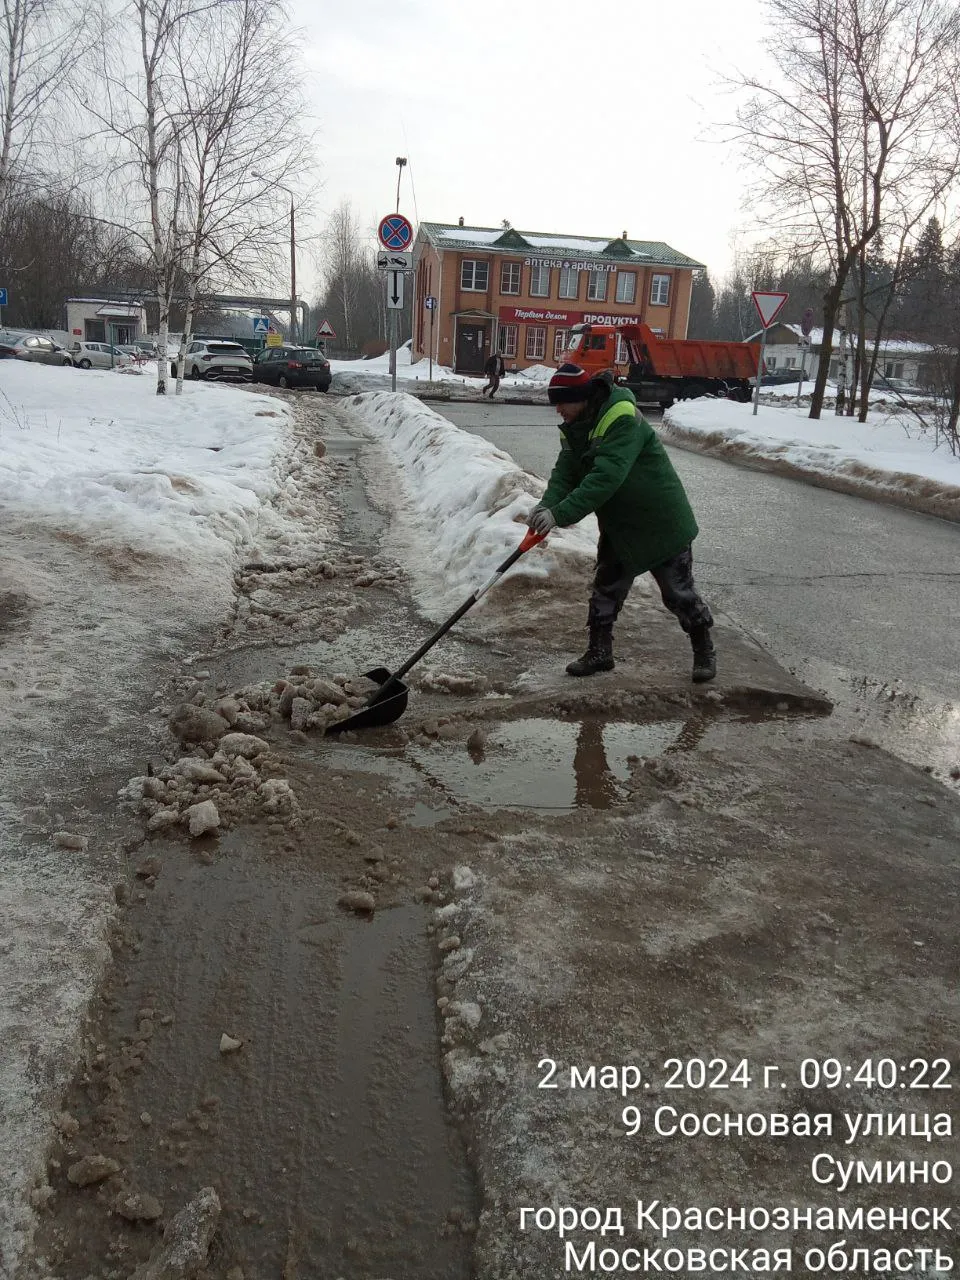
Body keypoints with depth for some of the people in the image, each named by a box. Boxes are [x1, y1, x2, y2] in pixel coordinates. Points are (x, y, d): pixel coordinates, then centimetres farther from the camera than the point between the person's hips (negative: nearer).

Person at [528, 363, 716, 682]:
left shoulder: (623, 420, -29)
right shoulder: (575, 428, 0)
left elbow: (605, 478, -38)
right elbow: (565, 472, -7)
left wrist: (560, 514, -42)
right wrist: (547, 504, -28)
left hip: (660, 523, -7)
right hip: (617, 524, 7)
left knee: (678, 593, 5)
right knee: (606, 589, 10)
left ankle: (704, 650, 23)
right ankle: (599, 652, 23)